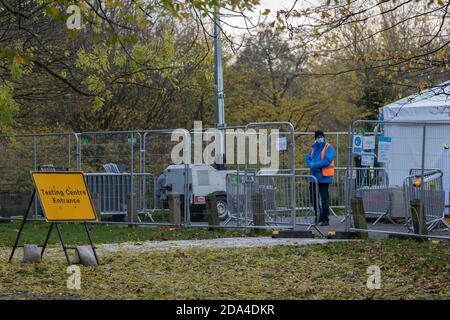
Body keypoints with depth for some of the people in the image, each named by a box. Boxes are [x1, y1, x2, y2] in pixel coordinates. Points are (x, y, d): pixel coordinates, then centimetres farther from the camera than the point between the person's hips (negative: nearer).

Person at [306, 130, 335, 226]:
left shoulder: (328, 147, -6)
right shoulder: (313, 148, 16)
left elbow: (327, 161, -17)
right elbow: (308, 158, 10)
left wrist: (314, 165, -15)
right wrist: (312, 165, -12)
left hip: (323, 178, -7)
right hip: (313, 177, 7)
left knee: (324, 198, -5)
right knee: (314, 198, 11)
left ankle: (325, 219, -1)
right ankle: (318, 217, 23)